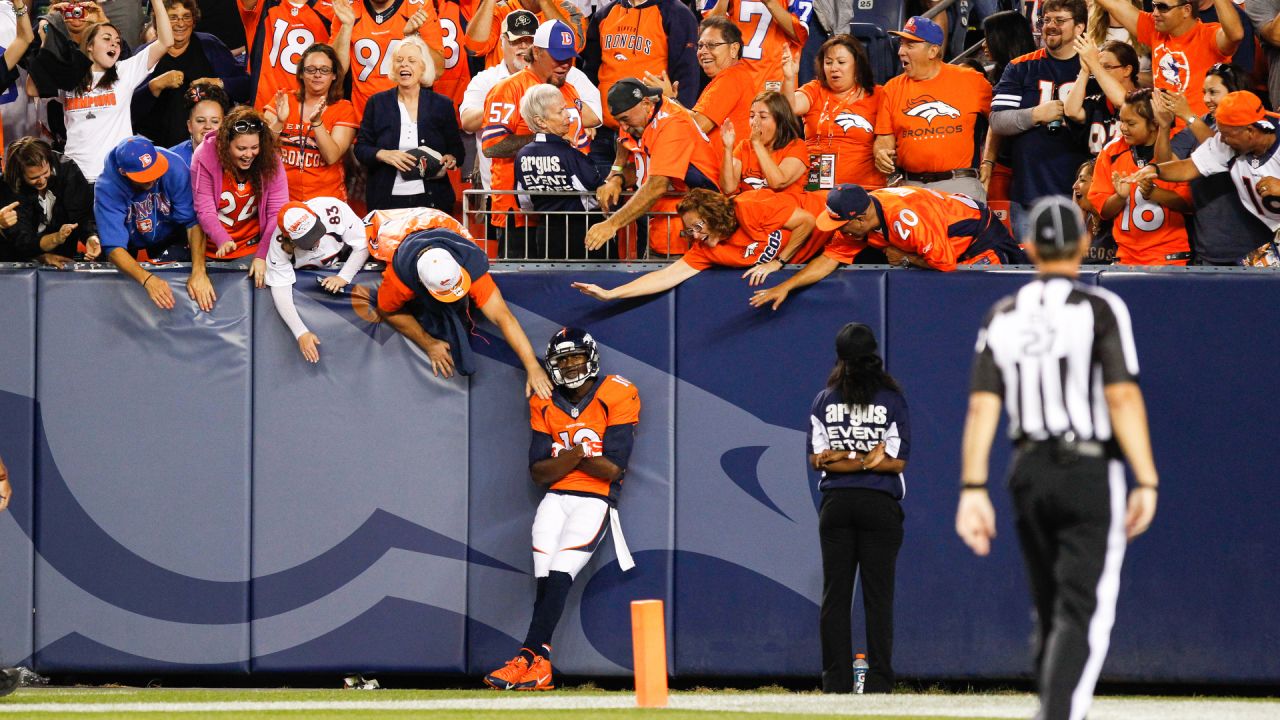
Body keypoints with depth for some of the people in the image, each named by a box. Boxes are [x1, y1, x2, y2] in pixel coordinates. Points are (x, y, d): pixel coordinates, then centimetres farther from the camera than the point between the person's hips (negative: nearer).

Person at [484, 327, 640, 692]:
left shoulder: (617, 396, -2)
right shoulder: (545, 404, 12)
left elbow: (612, 468, -10)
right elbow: (539, 473, 5)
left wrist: (563, 458, -1)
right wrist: (578, 455, -10)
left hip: (596, 499, -4)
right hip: (556, 499, 4)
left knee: (558, 576, -20)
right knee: (546, 580, -13)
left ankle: (528, 657, -26)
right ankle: (539, 667, -18)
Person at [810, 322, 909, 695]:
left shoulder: (824, 401, 3)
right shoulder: (892, 400, -2)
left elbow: (817, 459, -2)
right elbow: (896, 461, -9)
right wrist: (866, 461, -6)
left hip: (836, 506, 2)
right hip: (881, 506, -2)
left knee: (834, 595, 4)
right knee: (878, 595, 0)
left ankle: (836, 681, 1)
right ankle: (879, 682, -4)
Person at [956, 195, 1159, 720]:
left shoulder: (1002, 317, 7)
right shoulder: (1099, 309, -6)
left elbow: (982, 405, 0)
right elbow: (1123, 398, -14)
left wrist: (972, 490, -2)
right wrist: (1146, 482, -12)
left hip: (1028, 476, 5)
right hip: (1090, 475, -5)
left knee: (1050, 613, 17)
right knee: (1083, 613, -11)